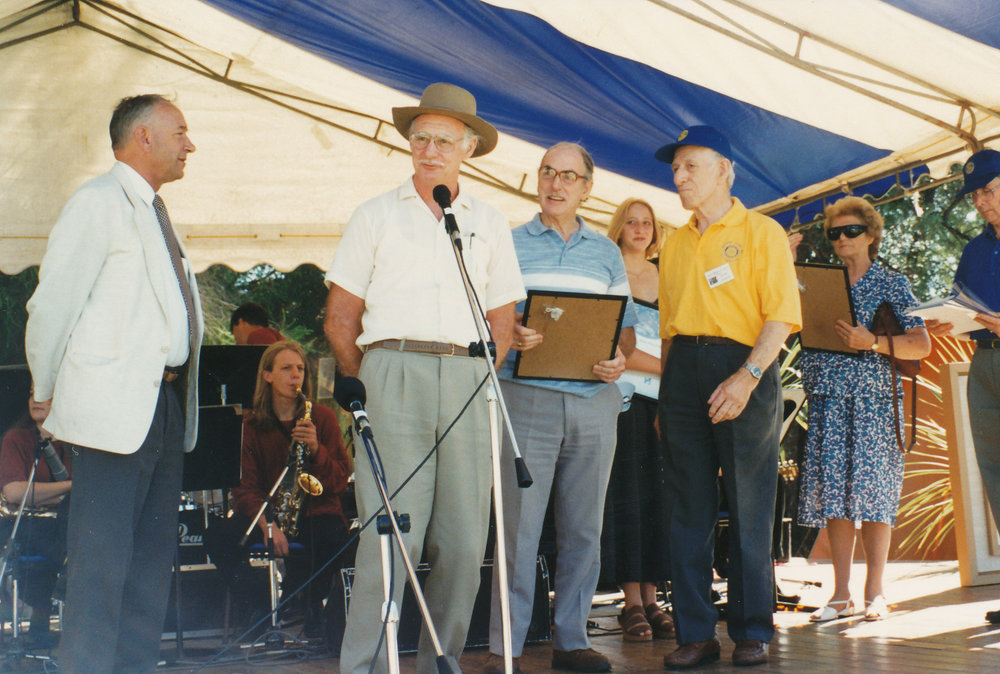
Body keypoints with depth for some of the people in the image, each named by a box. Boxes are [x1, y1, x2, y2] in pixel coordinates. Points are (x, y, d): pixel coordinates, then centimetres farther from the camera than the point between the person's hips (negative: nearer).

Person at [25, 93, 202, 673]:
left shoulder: (154, 212, 20)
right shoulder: (100, 203, -7)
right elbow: (52, 306, -8)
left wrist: (179, 394, 17)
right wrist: (48, 393, 0)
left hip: (166, 404, 9)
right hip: (114, 408, -9)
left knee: (154, 559, 11)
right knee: (103, 559, -5)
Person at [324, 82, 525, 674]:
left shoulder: (490, 224, 17)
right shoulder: (377, 215, 11)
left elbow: (503, 321, 18)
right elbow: (340, 319, 9)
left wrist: (474, 377, 7)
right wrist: (371, 384, 3)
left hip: (469, 382, 3)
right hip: (393, 373, -3)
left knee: (463, 538, 1)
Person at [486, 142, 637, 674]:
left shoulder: (607, 253, 16)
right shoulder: (509, 244, 8)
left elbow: (626, 326, 18)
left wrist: (620, 358, -3)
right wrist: (508, 335, -17)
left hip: (594, 398, 3)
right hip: (526, 396, -3)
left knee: (584, 528, 6)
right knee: (519, 524, -6)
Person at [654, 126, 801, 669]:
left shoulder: (761, 232, 2)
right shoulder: (675, 243, 18)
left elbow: (782, 315, -7)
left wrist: (748, 376, -19)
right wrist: (665, 392, 13)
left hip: (744, 368, -5)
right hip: (684, 370, 5)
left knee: (749, 510, -1)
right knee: (689, 510, 3)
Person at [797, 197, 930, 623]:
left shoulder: (892, 285, 5)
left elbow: (922, 346, -2)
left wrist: (872, 342, -17)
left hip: (874, 396, -3)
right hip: (827, 396, 3)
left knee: (873, 488, -5)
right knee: (833, 490, -1)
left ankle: (874, 592, 3)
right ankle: (841, 595, 4)